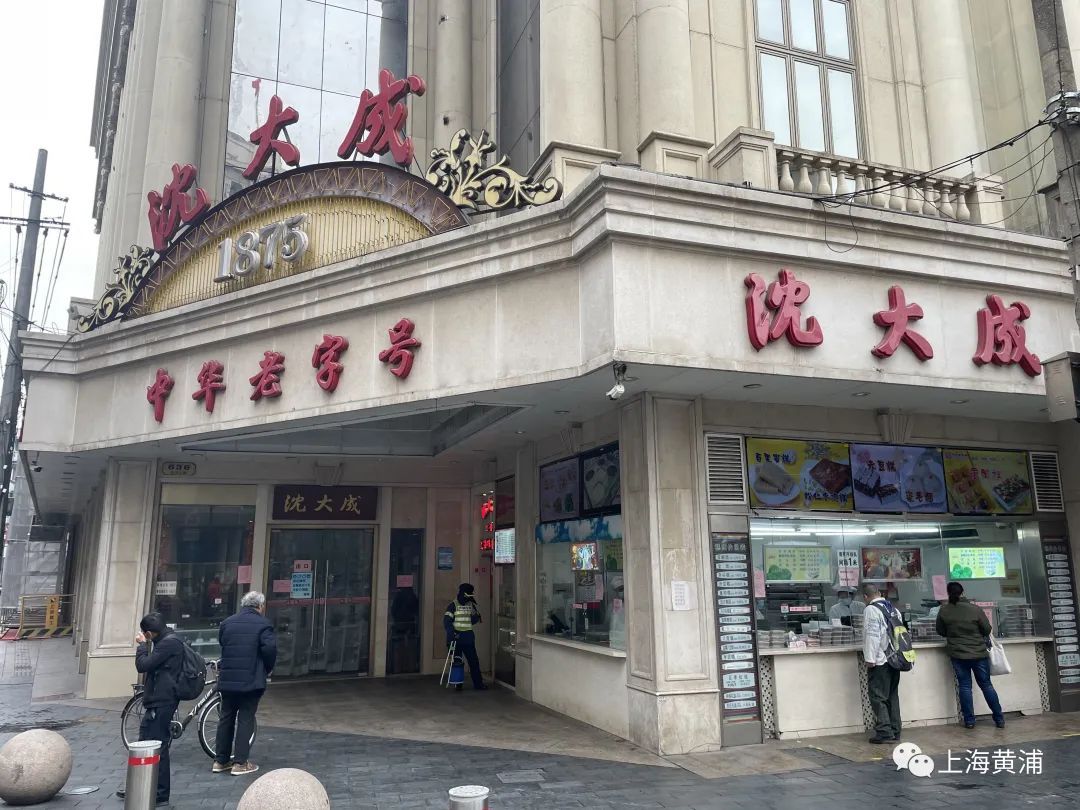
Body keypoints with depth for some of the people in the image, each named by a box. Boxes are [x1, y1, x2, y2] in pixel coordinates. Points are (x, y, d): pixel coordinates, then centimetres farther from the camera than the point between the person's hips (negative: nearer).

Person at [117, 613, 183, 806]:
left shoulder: (169, 642, -18)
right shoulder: (167, 641, 16)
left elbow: (143, 665, -18)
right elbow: (151, 666, 21)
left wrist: (142, 645, -7)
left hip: (161, 703, -11)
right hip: (156, 701, 11)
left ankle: (160, 794, 2)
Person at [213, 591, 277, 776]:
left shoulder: (227, 622, 8)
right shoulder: (263, 624, -8)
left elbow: (221, 645, 9)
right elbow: (270, 648, -18)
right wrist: (268, 669, -2)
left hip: (227, 679, 5)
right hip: (251, 680, -5)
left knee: (226, 718, 15)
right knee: (246, 719, 3)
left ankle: (220, 761, 22)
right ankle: (240, 763, 4)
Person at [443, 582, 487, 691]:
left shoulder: (471, 605, 9)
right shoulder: (453, 605, -6)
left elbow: (474, 621, 12)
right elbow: (446, 621, -12)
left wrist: (476, 615, -10)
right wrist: (451, 633, -24)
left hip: (468, 637, 4)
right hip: (455, 637, -4)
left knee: (474, 660, 3)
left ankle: (478, 683, 9)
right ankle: (458, 684, 15)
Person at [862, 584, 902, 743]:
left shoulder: (871, 609, -13)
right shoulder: (893, 609, 12)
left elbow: (872, 635, -19)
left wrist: (870, 658, -16)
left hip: (879, 662, -8)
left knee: (878, 697, -2)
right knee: (893, 696, 14)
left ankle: (884, 732, -4)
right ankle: (894, 731, 18)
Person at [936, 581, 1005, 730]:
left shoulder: (943, 611, -7)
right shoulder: (975, 609, -12)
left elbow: (940, 631, 4)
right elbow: (987, 629, -2)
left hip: (958, 654, 0)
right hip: (979, 653, 0)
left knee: (964, 686, 7)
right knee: (986, 685, 12)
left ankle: (969, 720, 9)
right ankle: (999, 719, 18)